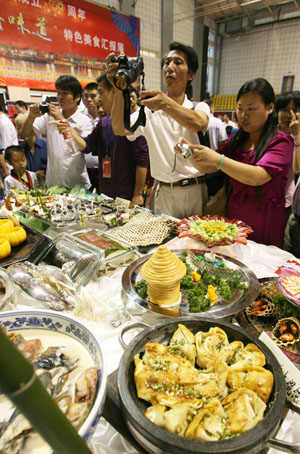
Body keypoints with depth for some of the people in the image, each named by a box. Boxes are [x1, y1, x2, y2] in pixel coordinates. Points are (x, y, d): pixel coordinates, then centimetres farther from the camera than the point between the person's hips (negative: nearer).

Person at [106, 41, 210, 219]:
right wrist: (119, 90, -27)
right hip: (164, 195, 1)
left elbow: (197, 124, -20)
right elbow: (120, 129, -11)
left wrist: (166, 103, -38)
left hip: (197, 193, 0)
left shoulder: (200, 108, 5)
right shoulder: (149, 111, 7)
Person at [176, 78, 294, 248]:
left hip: (265, 223, -5)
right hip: (234, 215, 5)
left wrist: (218, 159, -34)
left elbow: (258, 177, -26)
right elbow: (208, 167, 6)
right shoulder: (236, 141, 8)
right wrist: (190, 152, -13)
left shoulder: (280, 141, -10)